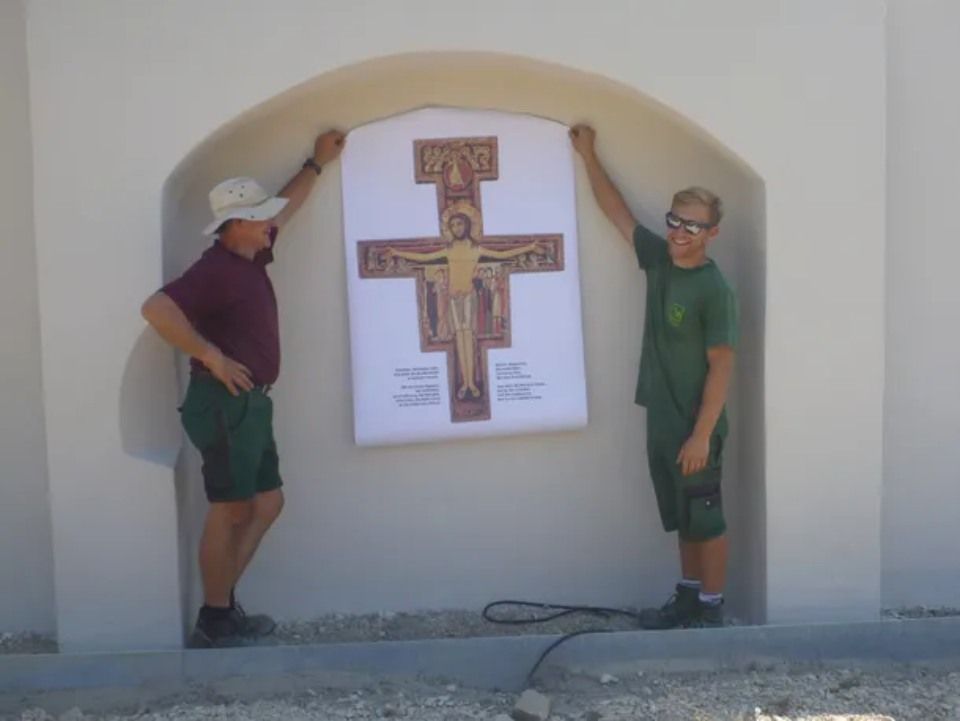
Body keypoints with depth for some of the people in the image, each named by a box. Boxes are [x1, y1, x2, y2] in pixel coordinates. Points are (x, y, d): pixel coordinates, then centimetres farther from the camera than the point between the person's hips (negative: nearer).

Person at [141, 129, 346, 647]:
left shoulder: (250, 258, 13)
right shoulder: (216, 269, -15)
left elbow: (285, 207, 29)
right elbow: (156, 309, -28)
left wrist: (317, 164, 34)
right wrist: (212, 357, -23)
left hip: (249, 403, 10)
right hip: (225, 403, -10)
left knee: (266, 503, 13)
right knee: (229, 511, -3)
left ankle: (223, 604, 20)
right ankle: (214, 622, 8)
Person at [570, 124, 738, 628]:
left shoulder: (714, 290, -18)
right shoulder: (658, 258, 2)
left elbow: (721, 368, -17)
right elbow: (618, 213, 14)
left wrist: (701, 435, -19)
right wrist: (588, 156, 16)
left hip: (695, 428, -7)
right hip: (661, 421, 7)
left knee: (706, 519, 6)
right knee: (681, 518, 18)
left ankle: (712, 608, 19)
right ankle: (688, 596, 31)